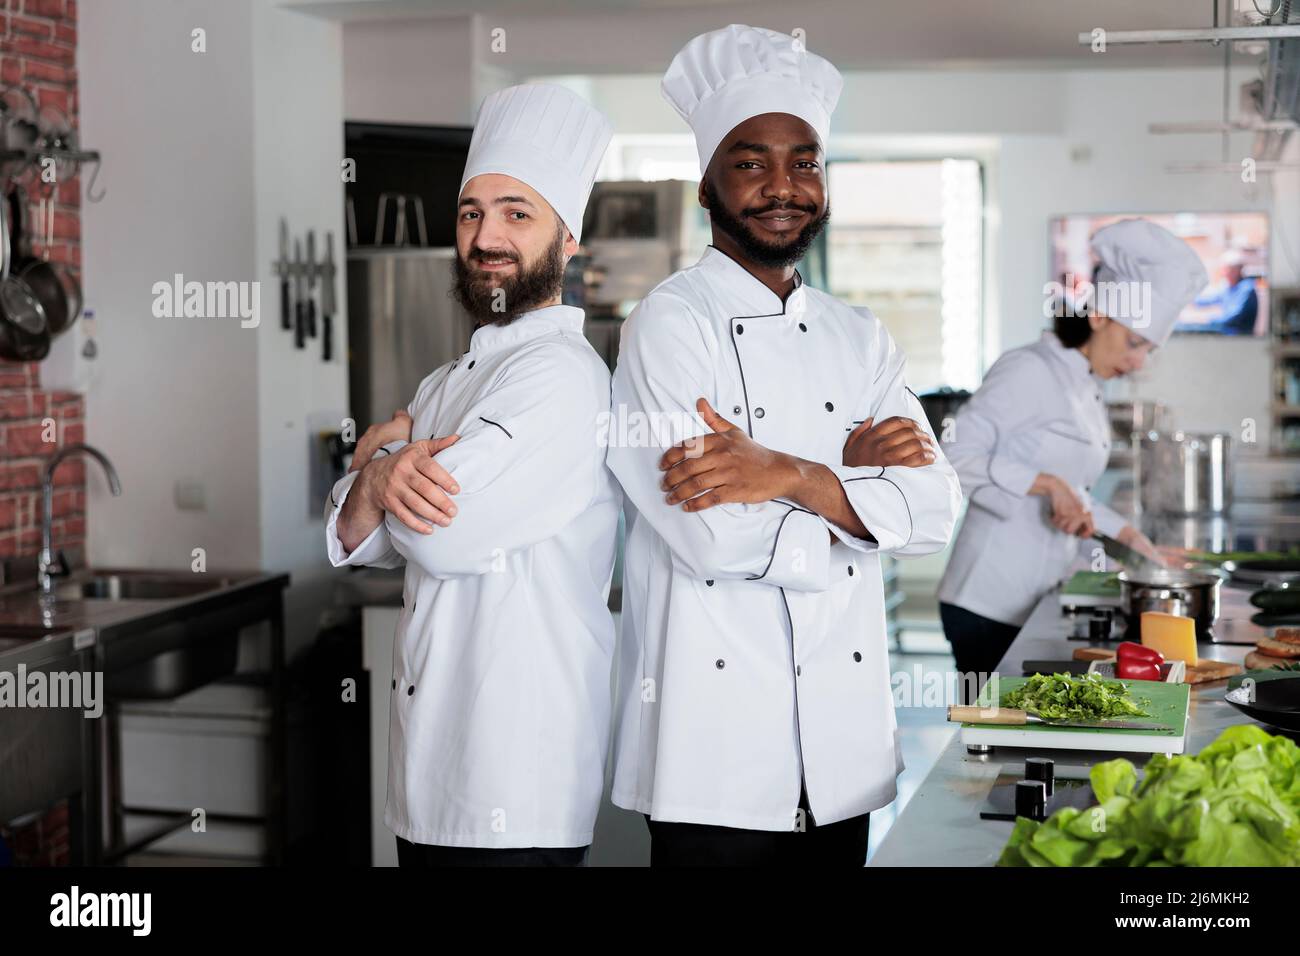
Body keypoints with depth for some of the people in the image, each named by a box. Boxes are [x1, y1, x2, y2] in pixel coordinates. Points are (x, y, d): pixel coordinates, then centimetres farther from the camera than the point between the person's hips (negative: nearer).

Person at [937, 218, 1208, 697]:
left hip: (1035, 607, 9)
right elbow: (957, 455, -20)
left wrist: (1127, 534, 17)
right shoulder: (1030, 371, -11)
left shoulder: (1088, 389, 17)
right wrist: (1046, 483, -23)